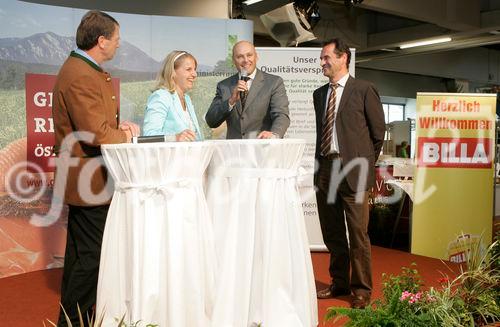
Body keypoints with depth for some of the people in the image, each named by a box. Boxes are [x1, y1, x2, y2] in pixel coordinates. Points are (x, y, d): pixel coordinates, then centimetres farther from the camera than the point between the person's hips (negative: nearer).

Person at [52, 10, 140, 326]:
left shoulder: (85, 69, 13)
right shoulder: (81, 77, -22)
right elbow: (99, 136, -27)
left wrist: (117, 126, 0)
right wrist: (125, 136, -8)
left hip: (82, 179, 12)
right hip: (90, 181, -12)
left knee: (80, 252, 22)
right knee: (92, 256, -1)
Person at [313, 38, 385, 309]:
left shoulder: (364, 89, -2)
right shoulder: (319, 94, 15)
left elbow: (378, 132, 2)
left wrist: (365, 163, 6)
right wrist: (322, 161, 11)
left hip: (352, 169, -6)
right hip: (324, 169, 6)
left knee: (358, 234, 1)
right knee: (332, 233, 14)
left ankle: (361, 289, 15)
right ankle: (339, 283, 29)